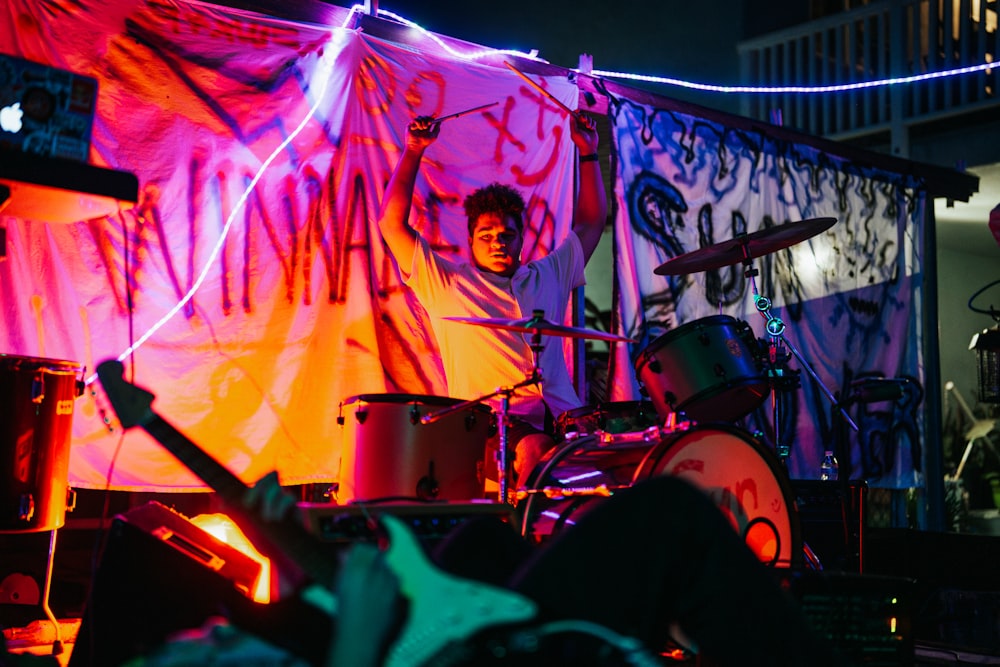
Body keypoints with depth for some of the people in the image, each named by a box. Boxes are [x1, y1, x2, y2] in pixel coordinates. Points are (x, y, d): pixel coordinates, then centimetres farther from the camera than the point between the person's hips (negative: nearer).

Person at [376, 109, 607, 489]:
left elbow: (590, 223, 31)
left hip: (561, 414, 4)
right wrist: (413, 152, 8)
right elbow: (392, 223, 10)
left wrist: (587, 152, 27)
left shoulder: (548, 277, 25)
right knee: (535, 451, -35)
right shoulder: (448, 285, 14)